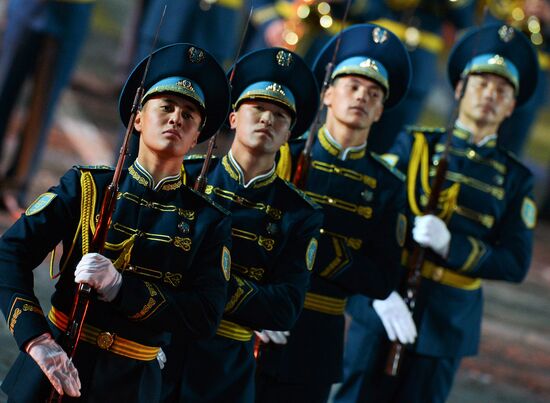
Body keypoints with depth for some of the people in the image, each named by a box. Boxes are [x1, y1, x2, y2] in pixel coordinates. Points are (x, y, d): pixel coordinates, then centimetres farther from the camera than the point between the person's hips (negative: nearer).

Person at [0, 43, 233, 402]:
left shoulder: (209, 221, 0)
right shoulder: (85, 187, 0)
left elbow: (206, 318, -11)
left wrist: (118, 287, -22)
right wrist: (37, 341, -22)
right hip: (56, 367, 0)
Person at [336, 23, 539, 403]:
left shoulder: (515, 178, 7)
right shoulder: (415, 145, 4)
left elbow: (515, 264, -1)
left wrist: (450, 245, -17)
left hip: (447, 326, 1)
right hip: (383, 309, -1)